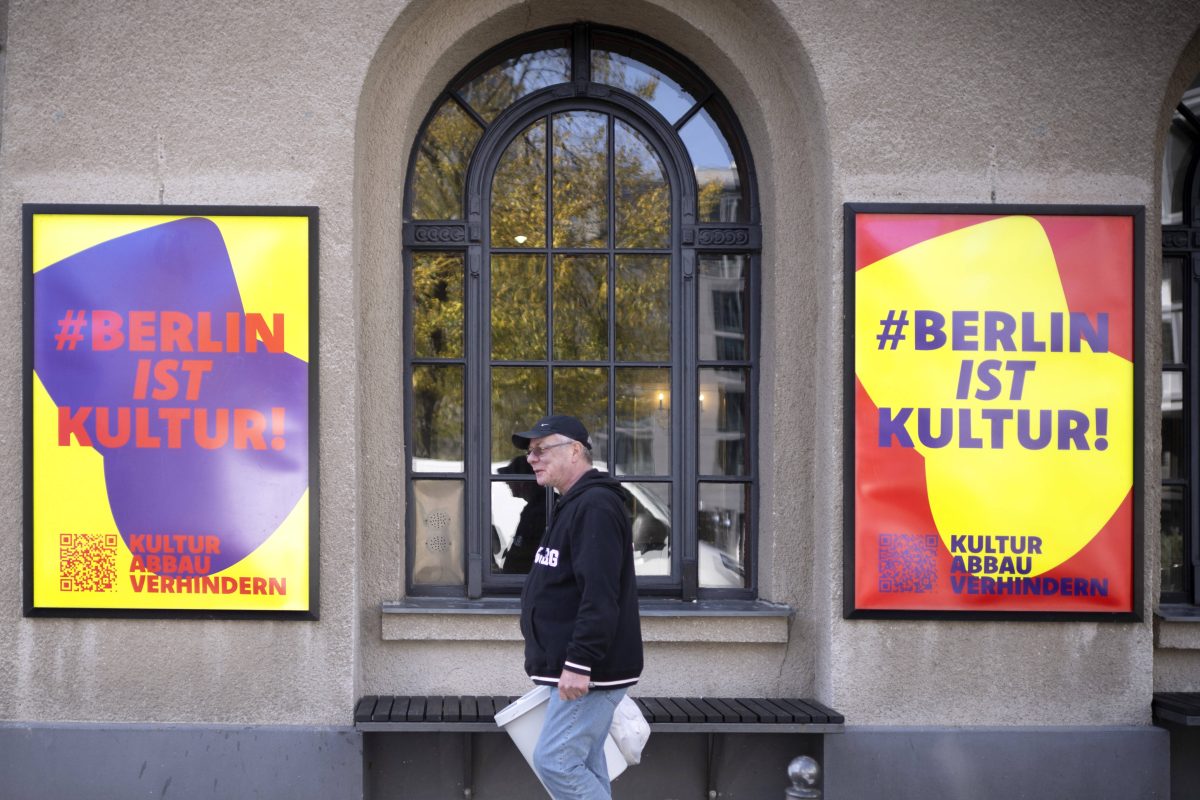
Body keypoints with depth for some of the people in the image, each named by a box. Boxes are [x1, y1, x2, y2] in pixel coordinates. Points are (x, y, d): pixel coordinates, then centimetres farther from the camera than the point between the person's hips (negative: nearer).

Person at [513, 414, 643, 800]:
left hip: (590, 672, -10)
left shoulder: (595, 506, -16)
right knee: (584, 767, 12)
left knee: (555, 761, -10)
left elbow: (599, 596, -25)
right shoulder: (573, 505, 18)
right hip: (576, 668, 10)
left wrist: (579, 662, -27)